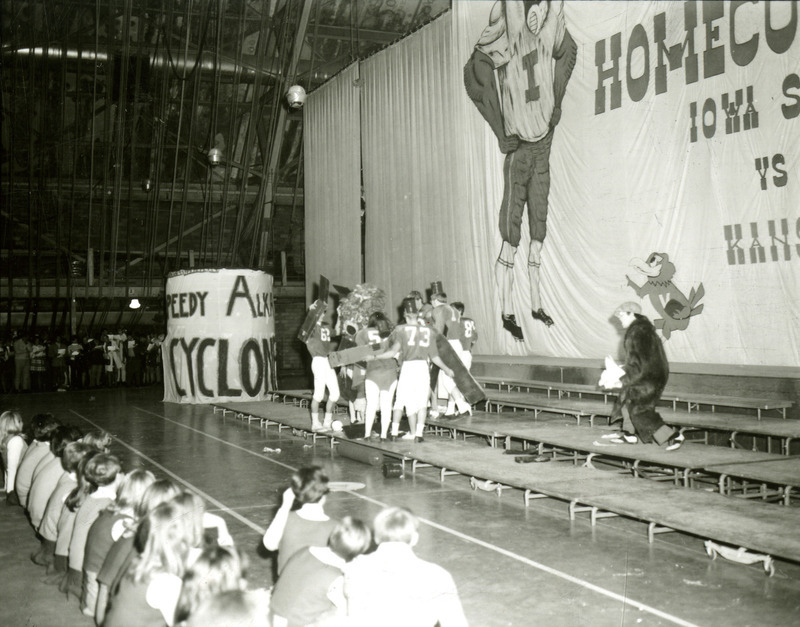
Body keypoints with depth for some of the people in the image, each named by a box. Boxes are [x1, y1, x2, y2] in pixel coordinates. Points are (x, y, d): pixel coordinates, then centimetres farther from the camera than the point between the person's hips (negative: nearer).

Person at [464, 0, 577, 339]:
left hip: (544, 145, 6)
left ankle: (536, 305, 23)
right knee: (510, 240, -3)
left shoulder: (548, 40, 4)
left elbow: (568, 51, 26)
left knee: (538, 236, 12)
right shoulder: (511, 41, -12)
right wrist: (501, 131, -19)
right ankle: (506, 313, 6)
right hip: (519, 149, -6)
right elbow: (476, 70, -22)